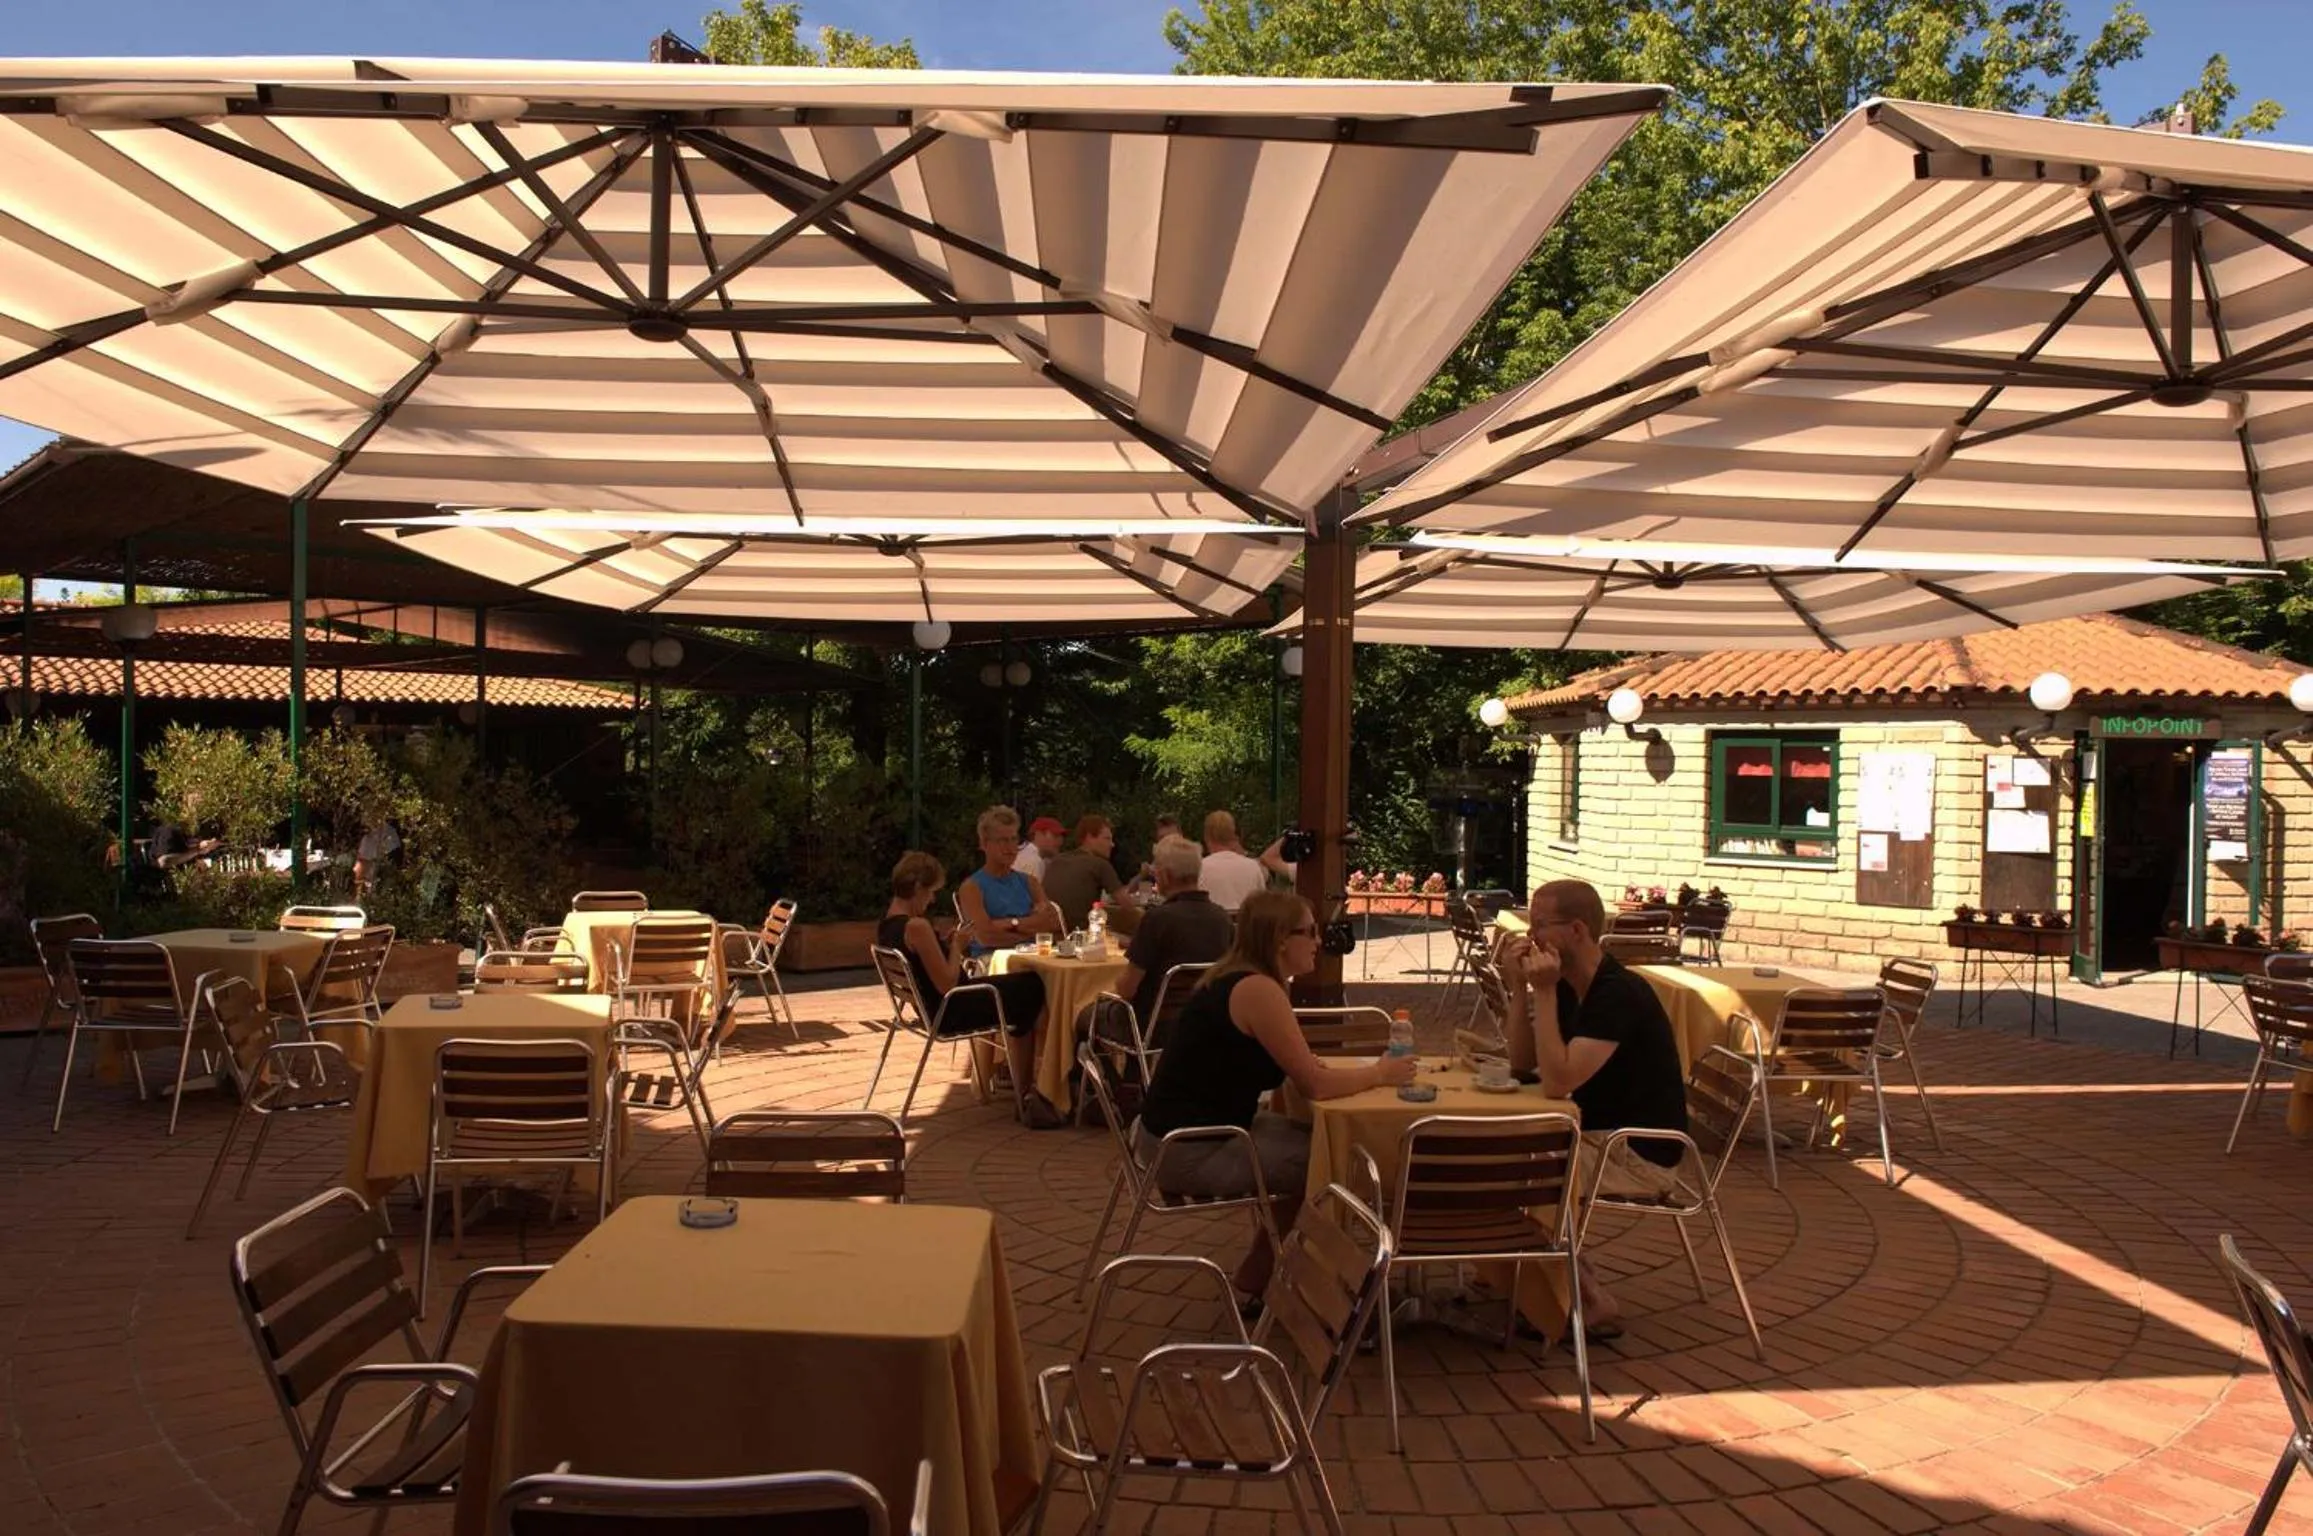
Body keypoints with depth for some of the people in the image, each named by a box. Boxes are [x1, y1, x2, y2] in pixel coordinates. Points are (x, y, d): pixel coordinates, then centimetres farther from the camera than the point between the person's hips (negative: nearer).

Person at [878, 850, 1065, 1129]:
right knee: (1031, 987, 7)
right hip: (949, 1014, -10)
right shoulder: (917, 926, -27)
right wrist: (957, 945, -13)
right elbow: (946, 984, -26)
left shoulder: (886, 925, 2)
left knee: (1025, 985, 19)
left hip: (929, 1006, 10)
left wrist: (948, 944, 4)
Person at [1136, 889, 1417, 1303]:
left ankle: (1256, 1278, 22)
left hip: (1193, 1127, 9)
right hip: (1190, 1149, -9)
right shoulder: (1258, 989, -22)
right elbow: (1316, 1084, -20)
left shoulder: (1238, 978, 8)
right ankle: (1253, 1284, 17)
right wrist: (1380, 1073, -4)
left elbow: (1299, 1067, 14)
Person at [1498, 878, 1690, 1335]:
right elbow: (1522, 1063, 3)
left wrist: (1544, 993, -27)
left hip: (1640, 1155, -9)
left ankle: (1592, 1304, -2)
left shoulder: (1618, 993, -23)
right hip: (1598, 1135, 9)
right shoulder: (1569, 986, 5)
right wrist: (1519, 987, -7)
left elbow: (1557, 1082, -30)